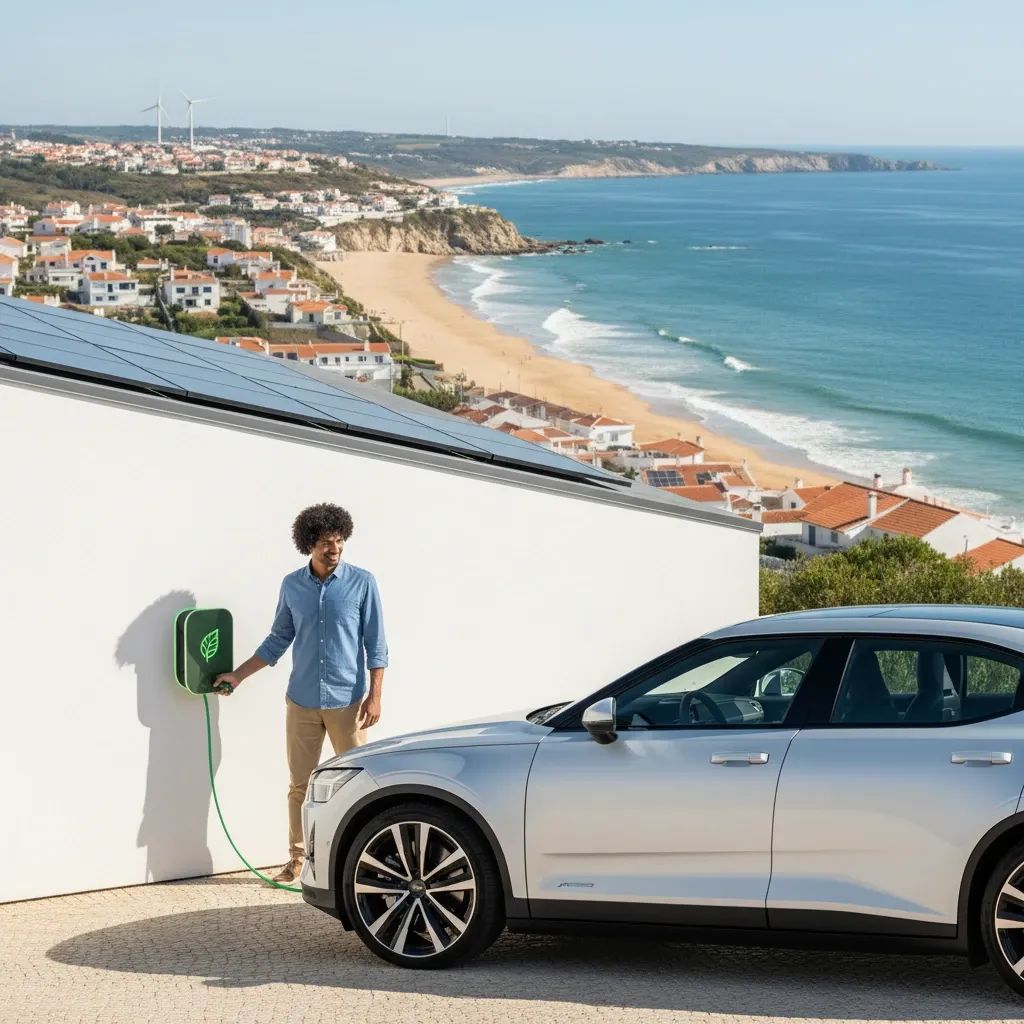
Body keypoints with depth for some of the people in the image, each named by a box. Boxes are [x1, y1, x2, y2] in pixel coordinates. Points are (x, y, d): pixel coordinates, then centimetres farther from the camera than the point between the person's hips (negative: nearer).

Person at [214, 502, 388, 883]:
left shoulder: (361, 583, -4)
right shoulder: (292, 586, 5)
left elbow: (375, 645, -3)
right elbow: (278, 641, 15)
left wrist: (374, 695, -10)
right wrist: (237, 676, 13)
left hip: (347, 701, -3)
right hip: (302, 702, 3)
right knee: (300, 784, 7)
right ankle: (297, 859, 15)